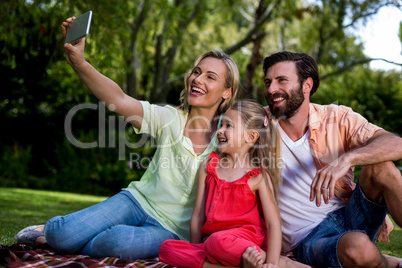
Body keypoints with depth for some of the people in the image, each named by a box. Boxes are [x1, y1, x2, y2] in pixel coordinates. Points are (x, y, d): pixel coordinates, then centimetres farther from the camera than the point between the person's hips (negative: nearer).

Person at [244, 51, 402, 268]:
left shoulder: (337, 118, -2)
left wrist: (347, 158, -34)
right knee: (357, 246, -35)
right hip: (309, 240, -2)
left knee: (379, 165, -24)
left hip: (349, 216, 2)